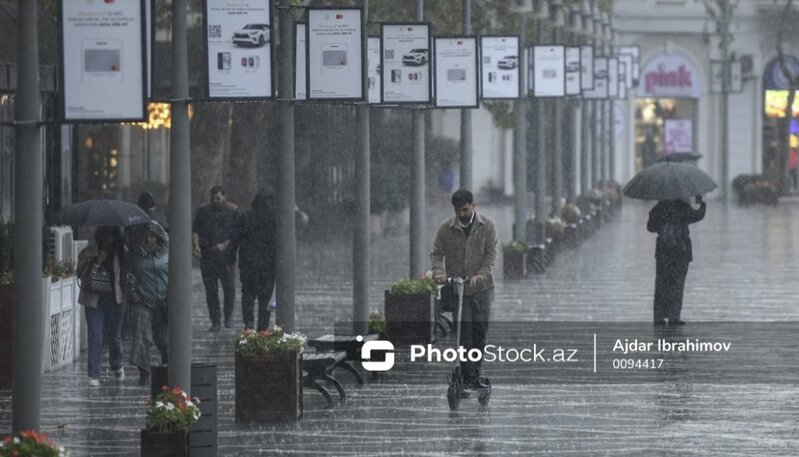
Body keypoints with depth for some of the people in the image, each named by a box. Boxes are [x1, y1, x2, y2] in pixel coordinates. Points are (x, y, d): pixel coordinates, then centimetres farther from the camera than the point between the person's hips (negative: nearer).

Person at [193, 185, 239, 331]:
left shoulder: (232, 210, 4)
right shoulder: (203, 211, 11)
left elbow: (237, 232, 0)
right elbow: (195, 230, 11)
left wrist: (225, 245, -14)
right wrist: (196, 245, -7)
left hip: (226, 254, -2)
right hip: (207, 255, 2)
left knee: (229, 286, -7)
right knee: (211, 289, 0)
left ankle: (229, 315, 17)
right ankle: (215, 321, 5)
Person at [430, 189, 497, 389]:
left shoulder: (487, 226, 1)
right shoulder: (446, 228, 1)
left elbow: (491, 253, -4)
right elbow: (436, 253, 3)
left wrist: (482, 274, -20)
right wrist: (439, 272, -17)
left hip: (481, 288, 1)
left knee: (480, 332, 2)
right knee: (464, 332, -8)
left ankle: (475, 375, 12)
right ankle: (467, 375, -7)